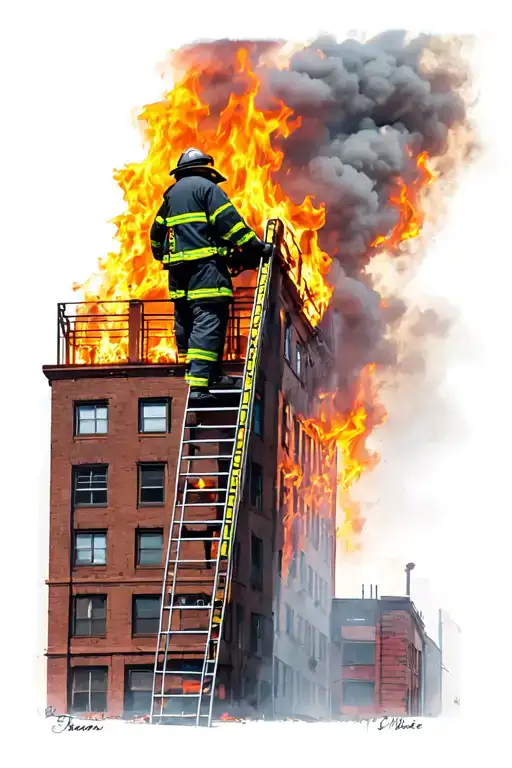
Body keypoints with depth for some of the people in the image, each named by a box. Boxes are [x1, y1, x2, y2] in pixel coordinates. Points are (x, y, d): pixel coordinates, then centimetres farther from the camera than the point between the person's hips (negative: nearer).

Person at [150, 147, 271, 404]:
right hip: (204, 266, -9)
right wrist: (255, 247, -8)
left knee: (186, 322, 11)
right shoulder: (206, 187, 0)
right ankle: (199, 383, -25)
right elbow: (229, 221, -10)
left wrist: (161, 255, 46)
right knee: (208, 322, -15)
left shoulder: (171, 194, 23)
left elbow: (157, 232, 29)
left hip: (178, 267, 9)